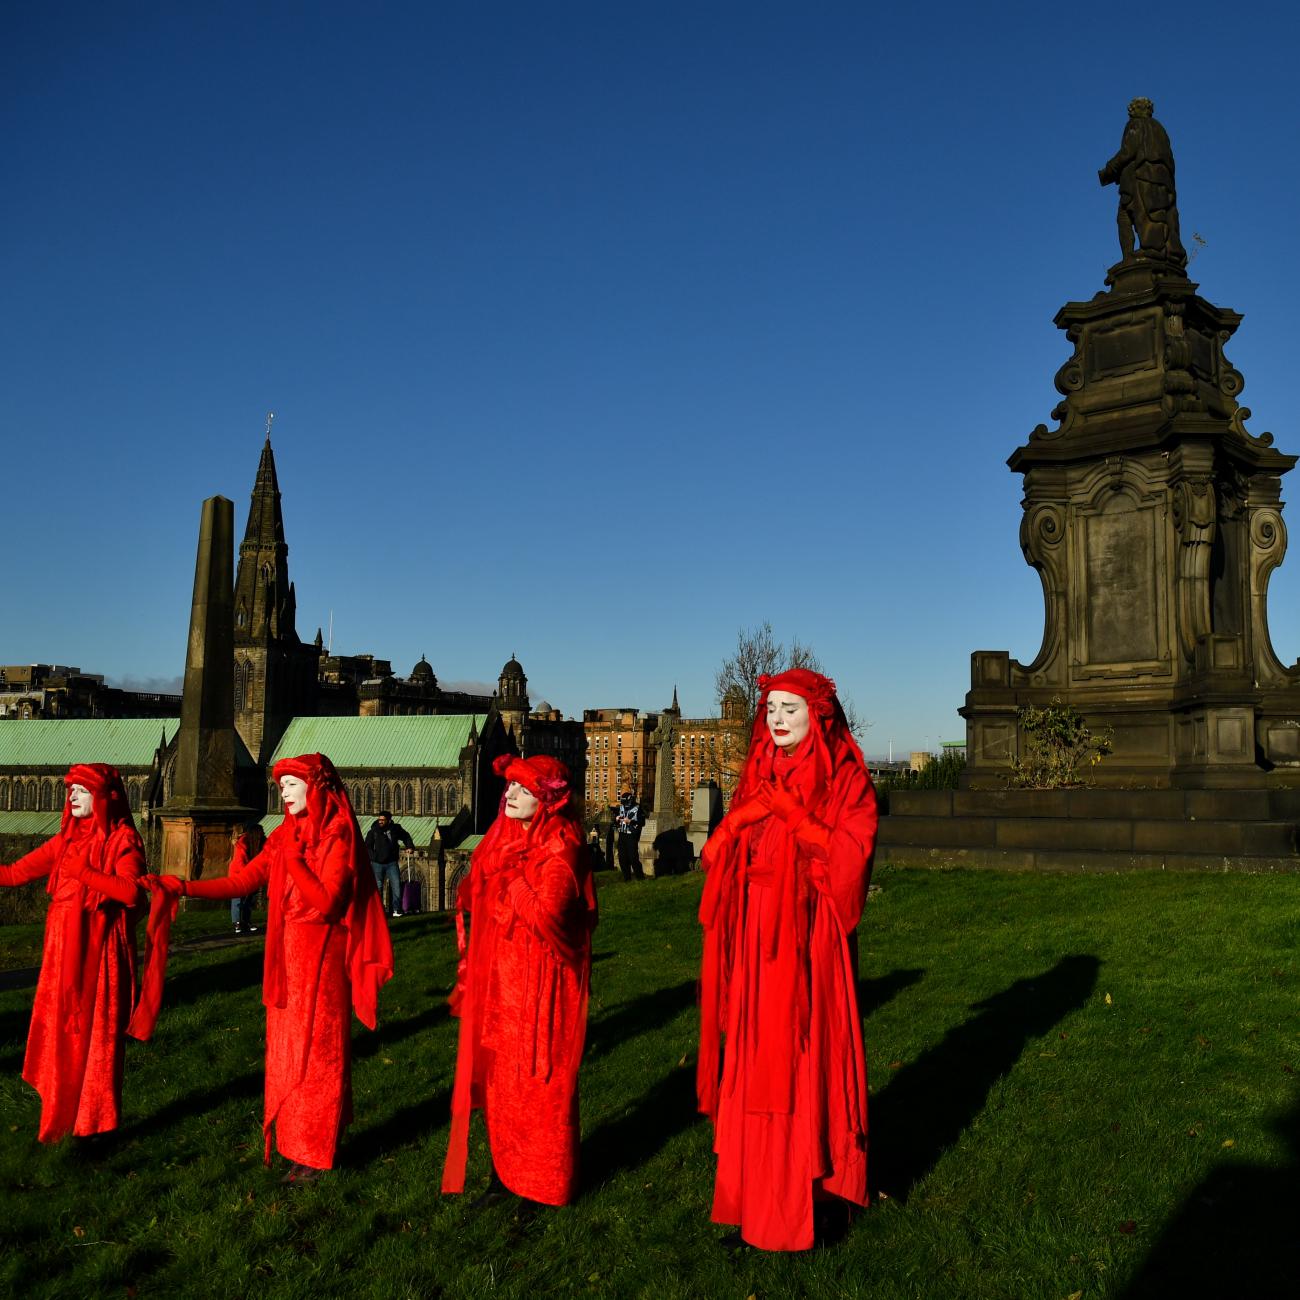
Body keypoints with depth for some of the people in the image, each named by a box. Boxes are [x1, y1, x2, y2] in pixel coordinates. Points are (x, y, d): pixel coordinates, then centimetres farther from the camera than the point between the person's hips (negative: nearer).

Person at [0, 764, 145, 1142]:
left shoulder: (121, 839, -6)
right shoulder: (67, 839, 11)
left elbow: (130, 891, -20)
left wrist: (84, 873, -19)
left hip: (99, 954, -5)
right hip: (64, 954, 5)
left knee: (96, 1034, 2)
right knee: (62, 1033, 9)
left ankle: (96, 1122, 15)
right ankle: (63, 1116, 22)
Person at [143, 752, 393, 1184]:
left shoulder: (336, 837, -12)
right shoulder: (286, 836, 8)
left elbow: (325, 902, -19)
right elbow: (241, 881, 4)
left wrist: (294, 859, -21)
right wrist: (183, 887, -5)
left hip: (320, 961, -7)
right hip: (287, 958, 7)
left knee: (314, 1051, 2)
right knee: (286, 1049, 11)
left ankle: (313, 1153, 13)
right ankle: (293, 1141, 23)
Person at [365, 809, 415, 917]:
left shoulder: (395, 829, 3)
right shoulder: (373, 831, -2)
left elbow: (406, 836, 22)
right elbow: (367, 846, 4)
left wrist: (410, 846, 9)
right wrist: (373, 857, -7)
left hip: (391, 863, 1)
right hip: (377, 864, -1)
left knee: (396, 885, -7)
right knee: (378, 887, 1)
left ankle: (396, 909, -2)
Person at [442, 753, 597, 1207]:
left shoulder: (559, 850, -13)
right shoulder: (500, 842, 8)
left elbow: (546, 915, -26)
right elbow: (472, 902, 17)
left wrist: (511, 878, -15)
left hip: (538, 985, -7)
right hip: (496, 983, 7)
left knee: (537, 1081, 3)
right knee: (497, 1078, 11)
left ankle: (545, 1185, 18)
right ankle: (504, 1174, 24)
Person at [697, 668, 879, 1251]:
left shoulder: (845, 779, -3)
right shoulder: (759, 777, 12)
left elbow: (851, 853, -15)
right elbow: (717, 855, 9)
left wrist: (791, 814, -17)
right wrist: (740, 819, -9)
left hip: (808, 944, -5)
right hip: (755, 945, 5)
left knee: (805, 1063, 0)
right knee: (755, 1063, 8)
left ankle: (807, 1194, 14)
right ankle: (757, 1193, 19)